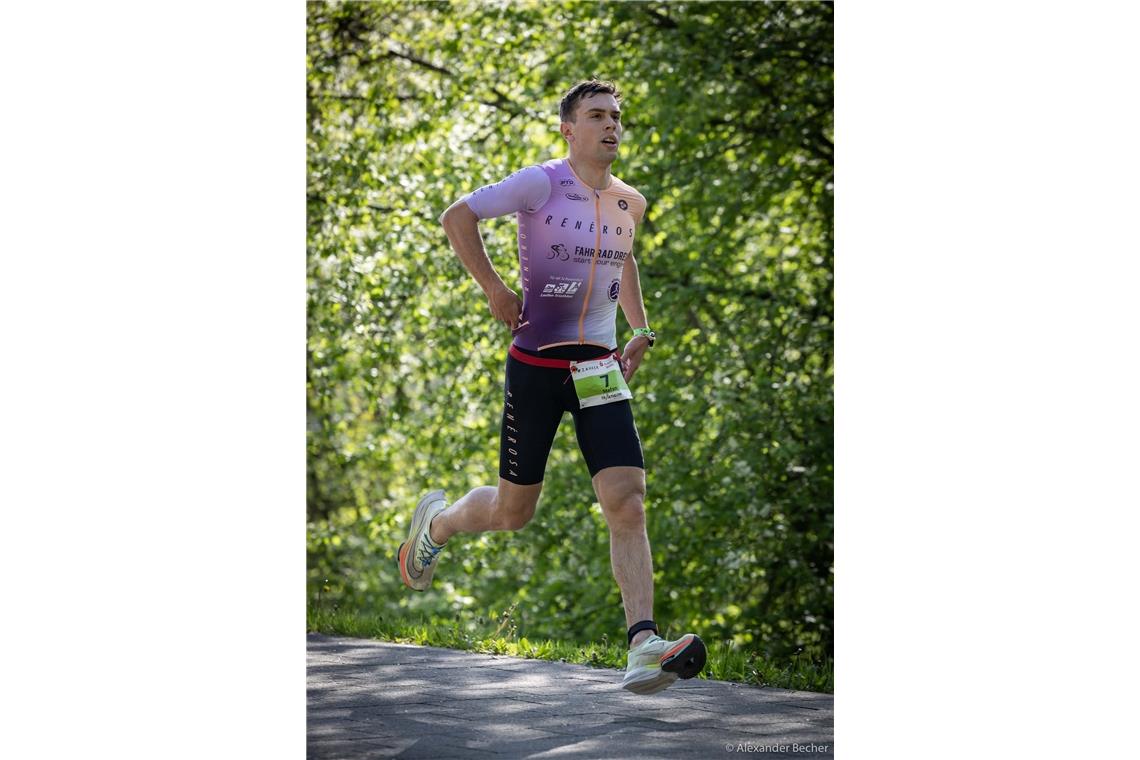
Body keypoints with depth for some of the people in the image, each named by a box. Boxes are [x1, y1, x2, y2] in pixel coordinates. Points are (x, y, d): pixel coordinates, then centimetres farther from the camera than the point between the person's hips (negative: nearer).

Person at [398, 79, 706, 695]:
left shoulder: (630, 203, 8)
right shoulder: (542, 184, -10)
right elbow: (456, 217, -9)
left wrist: (640, 330, 15)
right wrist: (494, 290, -12)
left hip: (599, 367, 4)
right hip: (536, 365, -4)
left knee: (628, 505, -13)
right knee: (513, 511, 8)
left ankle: (643, 649, -19)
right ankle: (436, 522, 42)